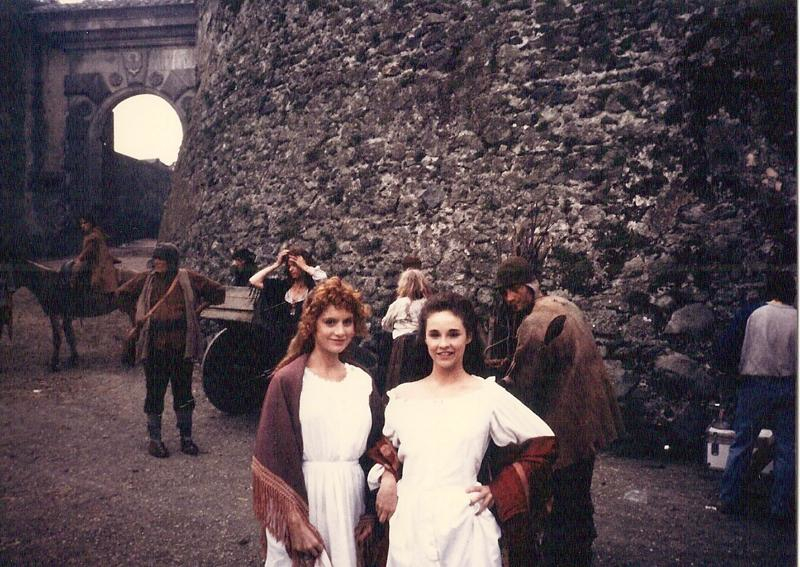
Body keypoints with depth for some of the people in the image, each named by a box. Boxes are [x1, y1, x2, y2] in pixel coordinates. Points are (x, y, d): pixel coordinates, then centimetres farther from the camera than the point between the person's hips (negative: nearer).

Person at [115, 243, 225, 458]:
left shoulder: (188, 278, -2)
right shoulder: (146, 279, 2)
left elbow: (218, 291, 5)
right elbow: (121, 295, 15)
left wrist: (198, 309, 3)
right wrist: (138, 315, 7)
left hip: (182, 347, 0)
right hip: (154, 348, 1)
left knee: (183, 392, 9)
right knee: (155, 393, 7)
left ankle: (186, 437, 21)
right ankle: (154, 439, 20)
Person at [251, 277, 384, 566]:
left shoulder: (363, 382, 4)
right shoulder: (288, 381, -9)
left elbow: (374, 448, 9)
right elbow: (276, 456, -10)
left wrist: (370, 512, 6)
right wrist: (295, 523, -13)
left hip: (351, 499, 4)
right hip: (303, 499, -4)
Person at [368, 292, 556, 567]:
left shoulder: (487, 394, -5)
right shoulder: (402, 395, 4)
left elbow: (543, 441, 0)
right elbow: (383, 446, 19)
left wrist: (498, 490, -2)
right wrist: (386, 476, -1)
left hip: (462, 526, -2)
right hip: (408, 526, 3)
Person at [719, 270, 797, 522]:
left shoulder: (756, 315, -2)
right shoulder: (796, 319, -4)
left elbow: (745, 352, 1)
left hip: (755, 383, 0)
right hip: (788, 386, 0)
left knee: (742, 444, 7)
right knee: (786, 449, 9)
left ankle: (728, 500, 9)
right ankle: (780, 507, 13)